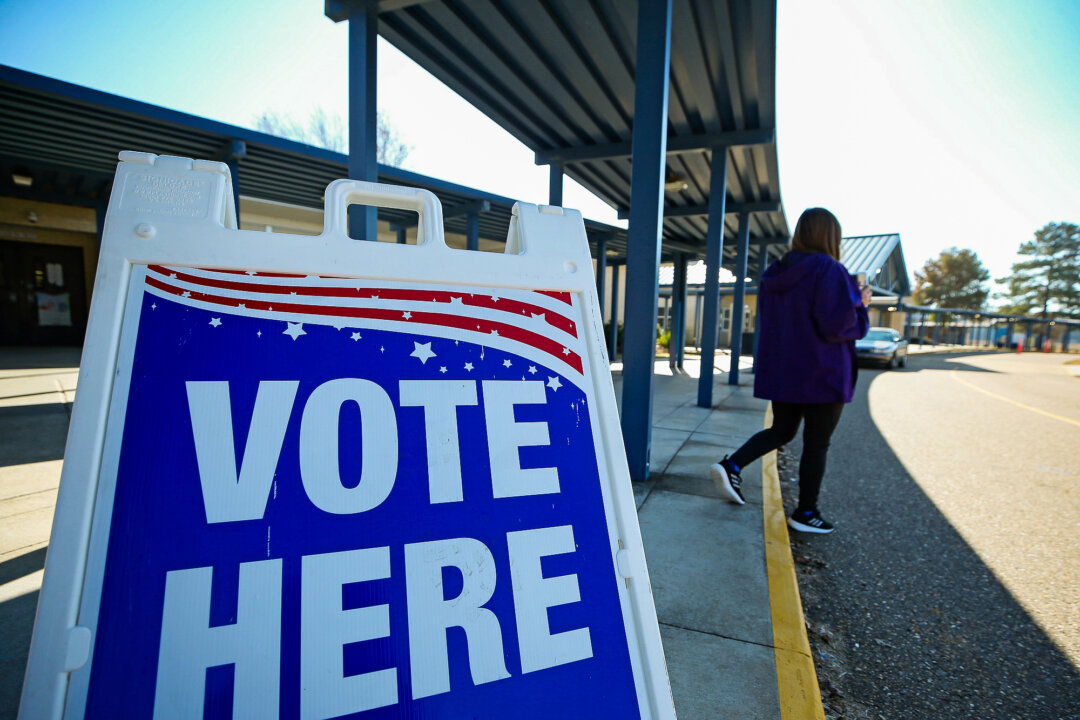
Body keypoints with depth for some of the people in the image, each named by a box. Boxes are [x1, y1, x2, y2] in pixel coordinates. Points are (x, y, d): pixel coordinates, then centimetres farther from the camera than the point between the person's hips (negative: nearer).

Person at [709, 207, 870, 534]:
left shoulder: (774, 273, 5)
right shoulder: (829, 270, -17)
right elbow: (838, 324, -22)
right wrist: (860, 304, -1)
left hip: (781, 372, 6)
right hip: (821, 374, -6)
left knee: (781, 431, 20)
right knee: (816, 443, 8)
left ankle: (731, 466, 0)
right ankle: (805, 513, 20)